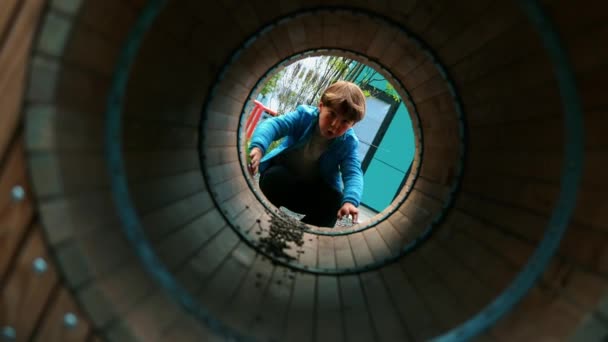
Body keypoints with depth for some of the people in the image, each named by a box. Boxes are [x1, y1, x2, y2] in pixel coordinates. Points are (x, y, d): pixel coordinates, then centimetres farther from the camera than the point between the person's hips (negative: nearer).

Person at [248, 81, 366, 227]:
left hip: (314, 191, 1)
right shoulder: (305, 116, -18)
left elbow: (353, 172, -26)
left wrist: (350, 200, -48)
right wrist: (258, 147, -55)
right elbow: (273, 124, -33)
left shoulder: (348, 142, -14)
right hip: (283, 176, -1)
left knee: (334, 202, -28)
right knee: (273, 177, -35)